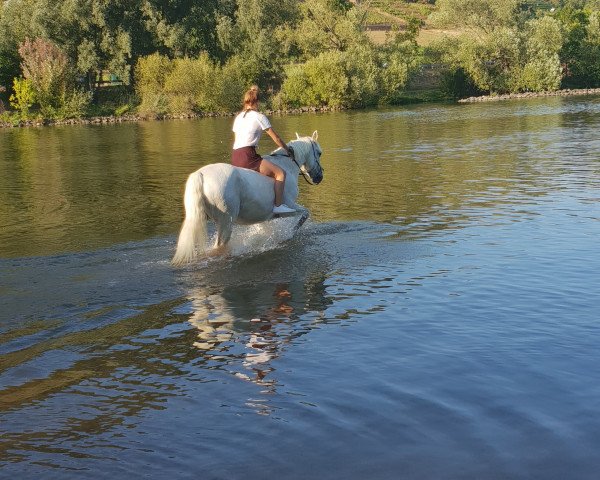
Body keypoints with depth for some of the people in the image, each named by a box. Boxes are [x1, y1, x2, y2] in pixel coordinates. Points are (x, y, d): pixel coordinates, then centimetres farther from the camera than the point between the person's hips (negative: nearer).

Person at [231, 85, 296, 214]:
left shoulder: (238, 117, 19)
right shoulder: (259, 117, -1)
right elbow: (276, 138, 3)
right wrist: (287, 149, 19)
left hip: (234, 158, 8)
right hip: (247, 156, -8)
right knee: (280, 173, -8)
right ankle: (278, 205, -16)